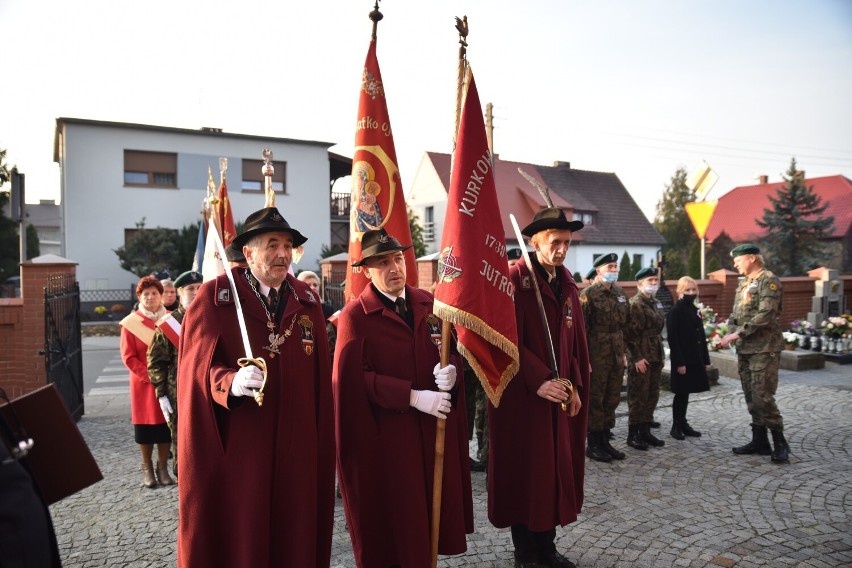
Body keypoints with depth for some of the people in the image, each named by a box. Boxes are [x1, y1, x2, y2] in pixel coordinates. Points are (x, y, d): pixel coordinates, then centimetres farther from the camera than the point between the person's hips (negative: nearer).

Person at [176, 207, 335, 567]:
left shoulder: (306, 301, 7)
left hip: (297, 448, 4)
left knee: (296, 537, 12)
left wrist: (323, 444, 11)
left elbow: (320, 379, 10)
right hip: (235, 449, -3)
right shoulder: (214, 297, -5)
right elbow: (197, 370, -10)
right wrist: (231, 382, -31)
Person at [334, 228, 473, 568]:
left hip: (437, 425, 5)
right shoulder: (354, 316, -10)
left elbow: (454, 348, 12)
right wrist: (413, 396, -20)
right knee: (395, 517, 7)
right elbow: (354, 378, -17)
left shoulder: (428, 303, 7)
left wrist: (451, 369, -11)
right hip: (387, 432, -5)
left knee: (435, 506, 13)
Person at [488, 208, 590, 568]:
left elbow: (576, 340, 12)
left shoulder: (567, 285, 10)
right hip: (521, 394, -7)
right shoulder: (514, 281, -12)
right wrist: (539, 380, -22)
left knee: (555, 467, 13)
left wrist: (575, 386, 4)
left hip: (558, 394, 7)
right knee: (524, 470, 4)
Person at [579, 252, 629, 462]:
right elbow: (581, 329, -13)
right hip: (597, 356, -7)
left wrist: (623, 352, 13)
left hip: (616, 356, 7)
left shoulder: (620, 293, 12)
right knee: (595, 400, 2)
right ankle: (593, 445, 14)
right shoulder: (588, 294, -10)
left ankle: (605, 441, 25)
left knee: (612, 399, 13)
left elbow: (624, 324, 17)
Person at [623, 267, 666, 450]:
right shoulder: (635, 304, -11)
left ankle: (645, 431, 23)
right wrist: (637, 358, -19)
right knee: (638, 397, -1)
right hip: (640, 359, -8)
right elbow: (630, 333, -17)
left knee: (652, 396, 13)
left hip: (656, 358, 8)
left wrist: (662, 354, 16)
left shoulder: (656, 303, 15)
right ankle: (633, 434, 9)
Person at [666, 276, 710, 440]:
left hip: (695, 359, 7)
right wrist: (679, 362, -19)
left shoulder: (695, 310, 12)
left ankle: (683, 424, 22)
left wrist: (706, 360, 12)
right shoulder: (675, 311, -11)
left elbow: (702, 337, 15)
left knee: (686, 393, 13)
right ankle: (676, 426, 10)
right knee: (681, 393, 0)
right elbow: (673, 339, -16)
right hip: (682, 360, -7)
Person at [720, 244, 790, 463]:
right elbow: (735, 315, 18)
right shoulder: (743, 284, 17)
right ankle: (759, 441, 19)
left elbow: (766, 315, -20)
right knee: (751, 397, 11)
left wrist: (739, 333, -21)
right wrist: (732, 333, 0)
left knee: (763, 397, -9)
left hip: (764, 349, -8)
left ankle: (780, 444, 3)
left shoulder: (769, 280, -10)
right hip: (745, 349, 8)